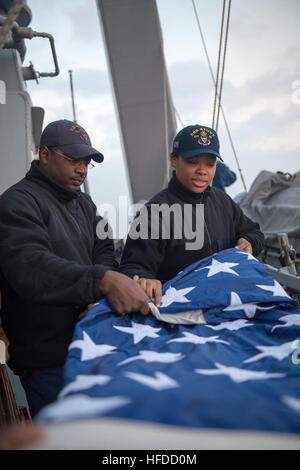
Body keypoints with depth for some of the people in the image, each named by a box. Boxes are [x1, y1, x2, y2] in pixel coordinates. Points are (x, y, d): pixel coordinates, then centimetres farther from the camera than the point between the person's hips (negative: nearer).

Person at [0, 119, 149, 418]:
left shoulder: (84, 203, 17)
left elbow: (104, 250, 9)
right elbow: (30, 268, -27)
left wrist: (100, 298, -13)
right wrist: (103, 281, -40)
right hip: (46, 359, -7)